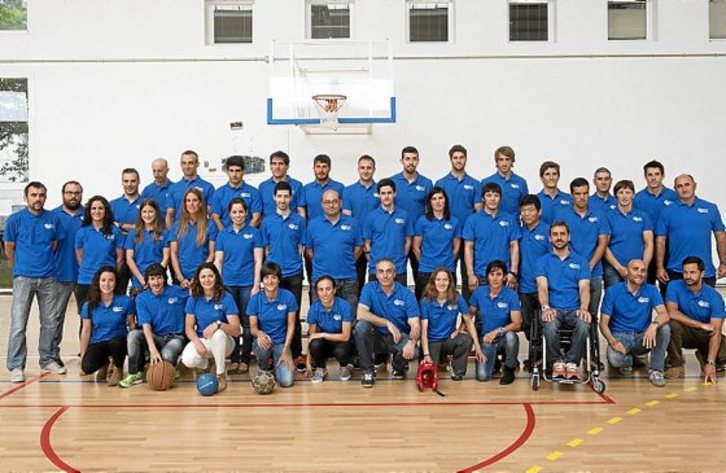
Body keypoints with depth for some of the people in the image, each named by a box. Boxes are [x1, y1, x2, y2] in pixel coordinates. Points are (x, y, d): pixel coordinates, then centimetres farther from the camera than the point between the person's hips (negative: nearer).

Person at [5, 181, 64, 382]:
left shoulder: (53, 219, 3)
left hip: (48, 277, 3)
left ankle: (48, 360, 22)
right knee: (18, 324, -4)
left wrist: (45, 262, 13)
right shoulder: (15, 219, -3)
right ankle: (16, 366, 2)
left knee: (50, 322, 9)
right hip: (23, 278, -3)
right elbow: (9, 248, 7)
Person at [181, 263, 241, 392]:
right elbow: (189, 327, -2)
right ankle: (206, 363, 9)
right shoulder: (193, 299, -3)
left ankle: (221, 376, -18)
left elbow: (236, 330, -17)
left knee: (217, 334, -38)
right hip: (201, 340, 2)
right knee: (188, 360, -30)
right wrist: (197, 342, -22)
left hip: (223, 342, -2)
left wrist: (218, 324, -36)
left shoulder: (226, 298, -13)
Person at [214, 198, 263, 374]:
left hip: (247, 283, -2)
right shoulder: (223, 235, 8)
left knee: (247, 323, 2)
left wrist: (256, 285, -7)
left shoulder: (254, 233, 2)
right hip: (228, 284, 2)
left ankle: (245, 360, 10)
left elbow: (258, 261, -1)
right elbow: (218, 262, 8)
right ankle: (234, 359, 13)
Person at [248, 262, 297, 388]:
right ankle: (263, 367, -1)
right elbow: (253, 327, -6)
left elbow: (291, 326, -5)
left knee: (286, 381, -20)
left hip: (281, 342, -1)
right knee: (263, 346, -38)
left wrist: (285, 350, -11)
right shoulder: (255, 299, -8)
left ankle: (276, 363, 17)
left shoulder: (288, 297, -10)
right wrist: (259, 333, -30)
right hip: (263, 339, 1)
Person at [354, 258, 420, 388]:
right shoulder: (369, 288, -7)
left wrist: (411, 342, -37)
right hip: (377, 337, 0)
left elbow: (415, 325, -15)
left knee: (413, 352, -31)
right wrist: (388, 323, -27)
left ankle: (398, 367, 9)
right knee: (361, 326, -31)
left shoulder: (407, 294, -9)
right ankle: (368, 372, -14)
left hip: (399, 337, 0)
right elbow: (361, 314, -21)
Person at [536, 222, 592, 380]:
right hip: (553, 309, -1)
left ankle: (572, 363, -17)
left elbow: (584, 288, 1)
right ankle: (557, 363, -12)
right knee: (550, 326, -35)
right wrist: (545, 307, -23)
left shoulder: (581, 261, 14)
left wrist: (584, 308, -20)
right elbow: (542, 287, -3)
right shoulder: (543, 261, 12)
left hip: (574, 309, 1)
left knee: (584, 324, -34)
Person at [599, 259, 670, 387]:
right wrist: (612, 341, -24)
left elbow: (664, 314, -16)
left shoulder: (651, 291, 1)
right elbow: (604, 323, -4)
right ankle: (628, 360, 7)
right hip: (620, 336, -1)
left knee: (664, 328, -28)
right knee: (614, 359, -33)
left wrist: (654, 324, -40)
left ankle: (655, 370, -11)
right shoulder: (612, 291, -3)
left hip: (643, 338, 2)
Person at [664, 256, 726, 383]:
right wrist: (701, 325, -26)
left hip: (706, 335, 1)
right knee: (672, 324, -34)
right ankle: (677, 365, -11)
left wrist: (711, 363, -34)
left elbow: (716, 332, -23)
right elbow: (672, 312, -26)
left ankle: (705, 358, 10)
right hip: (685, 332, 0)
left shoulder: (714, 296, -17)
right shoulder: (674, 286, -14)